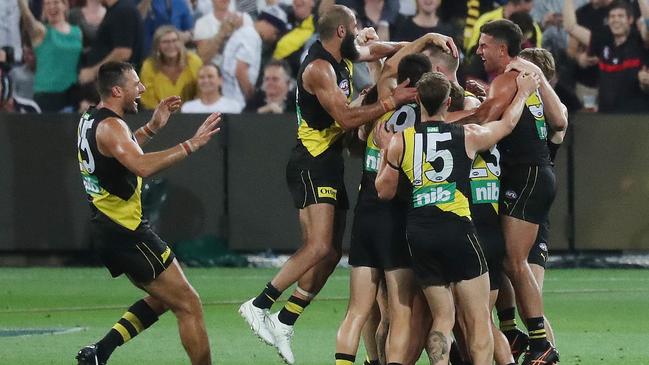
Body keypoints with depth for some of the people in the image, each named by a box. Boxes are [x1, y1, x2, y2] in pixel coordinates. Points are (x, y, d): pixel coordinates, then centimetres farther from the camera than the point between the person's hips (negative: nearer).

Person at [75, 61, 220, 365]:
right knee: (188, 305, -5)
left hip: (107, 229, 10)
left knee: (163, 299, 21)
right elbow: (142, 166, -35)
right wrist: (191, 145, -35)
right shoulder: (111, 126, -18)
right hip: (126, 233, -10)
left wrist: (152, 128, 23)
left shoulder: (90, 121, 12)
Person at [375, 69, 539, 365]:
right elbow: (507, 124, 22)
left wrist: (384, 152, 29)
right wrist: (523, 91, 40)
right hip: (457, 230, -3)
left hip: (418, 235, 3)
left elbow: (384, 191, 15)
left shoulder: (399, 142, 4)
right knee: (478, 319, 1)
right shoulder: (468, 136, 2)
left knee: (442, 318, 11)